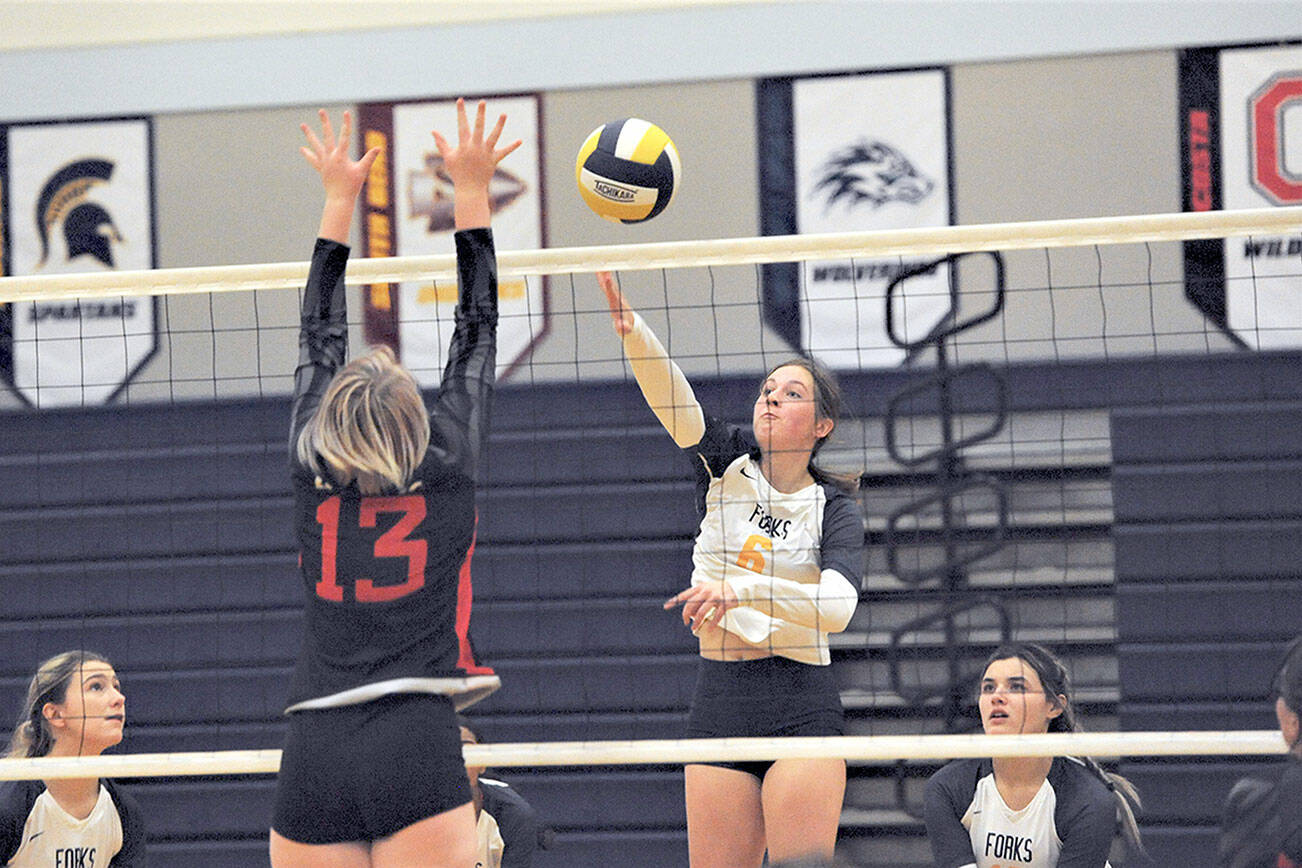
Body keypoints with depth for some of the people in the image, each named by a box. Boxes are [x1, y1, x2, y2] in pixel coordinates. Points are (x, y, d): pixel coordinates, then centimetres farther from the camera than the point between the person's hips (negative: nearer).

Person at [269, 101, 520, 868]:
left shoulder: (313, 470, 10)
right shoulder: (448, 470, 5)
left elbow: (320, 340, 24)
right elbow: (477, 331, 15)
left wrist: (339, 198, 33)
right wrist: (471, 192, 21)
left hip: (314, 755, 3)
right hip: (419, 748, -3)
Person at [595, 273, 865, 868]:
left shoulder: (834, 509, 0)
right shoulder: (726, 467, 8)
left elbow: (836, 608, -17)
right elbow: (671, 399, -11)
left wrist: (741, 587, -29)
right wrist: (630, 328, -28)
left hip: (802, 705, -3)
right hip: (718, 703, 3)